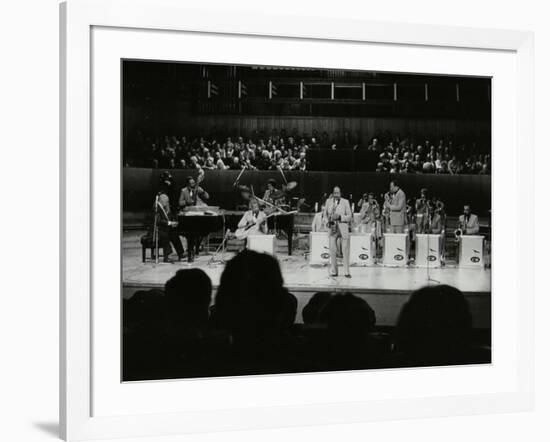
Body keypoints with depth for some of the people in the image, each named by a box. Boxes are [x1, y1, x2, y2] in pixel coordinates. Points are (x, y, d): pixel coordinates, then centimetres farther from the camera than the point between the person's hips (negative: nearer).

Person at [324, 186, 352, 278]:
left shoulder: (345, 202, 3)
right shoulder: (328, 201, 11)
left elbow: (349, 216, 2)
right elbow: (325, 214, 19)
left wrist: (339, 217, -13)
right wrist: (328, 220, -1)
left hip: (343, 226, -2)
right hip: (332, 227, 2)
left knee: (345, 251, -3)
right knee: (332, 250, -3)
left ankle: (346, 272, 1)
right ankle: (333, 271, 4)